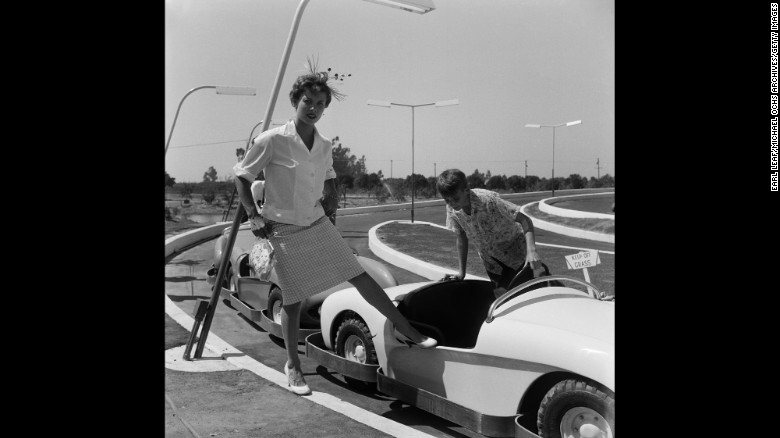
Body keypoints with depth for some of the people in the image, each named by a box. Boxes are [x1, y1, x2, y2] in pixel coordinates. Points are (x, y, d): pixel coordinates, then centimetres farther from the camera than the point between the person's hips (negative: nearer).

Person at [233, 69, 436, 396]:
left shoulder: (324, 146, 5)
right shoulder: (271, 141, -12)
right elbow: (242, 177, -5)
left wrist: (332, 197, 4)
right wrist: (254, 216, -12)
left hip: (320, 225, 5)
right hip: (285, 231, -5)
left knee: (360, 277, 3)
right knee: (292, 300, 3)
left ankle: (407, 331, 12)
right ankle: (293, 366, 21)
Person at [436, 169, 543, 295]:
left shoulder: (488, 199, -30)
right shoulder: (452, 210, -14)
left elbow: (525, 220, -31)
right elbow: (462, 239, 0)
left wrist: (531, 251, -45)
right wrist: (462, 273, -2)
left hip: (515, 250, -5)